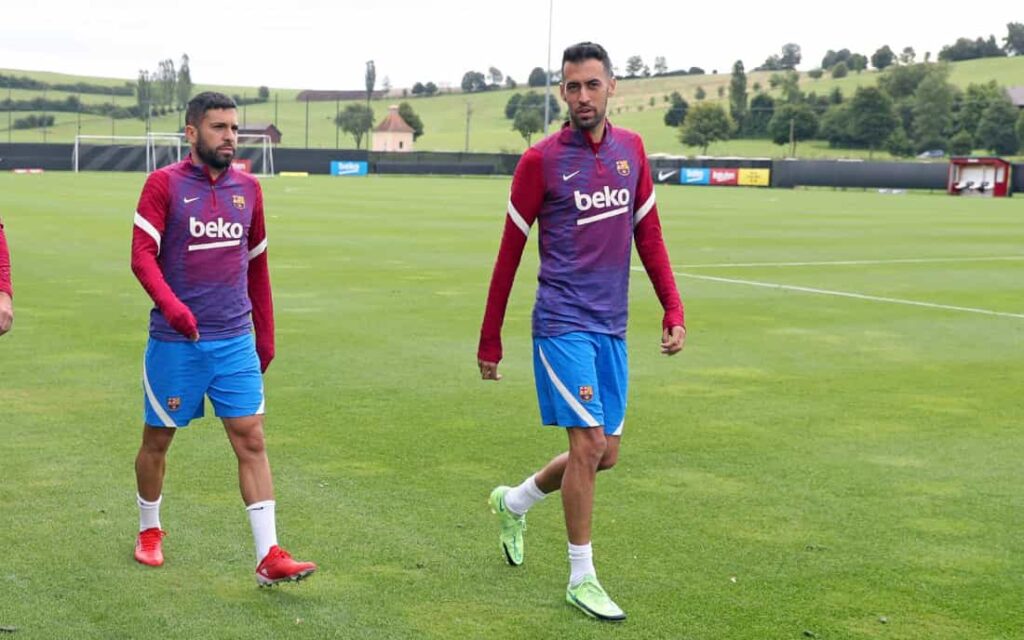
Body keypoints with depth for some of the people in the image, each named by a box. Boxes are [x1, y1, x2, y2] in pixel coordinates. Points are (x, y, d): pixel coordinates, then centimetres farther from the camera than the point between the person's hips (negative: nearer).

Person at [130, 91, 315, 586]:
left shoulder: (247, 188, 8)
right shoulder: (164, 184, -5)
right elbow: (142, 255, -13)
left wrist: (265, 335, 16)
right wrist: (171, 305, -30)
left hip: (235, 341, 3)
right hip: (175, 340, -3)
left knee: (251, 440, -4)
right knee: (158, 438, 11)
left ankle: (268, 556, -4)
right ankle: (149, 531, 34)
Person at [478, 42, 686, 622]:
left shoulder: (632, 150, 8)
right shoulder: (541, 160, -6)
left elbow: (649, 236, 14)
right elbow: (509, 254, -1)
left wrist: (675, 312, 5)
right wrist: (490, 342, 2)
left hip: (611, 327, 6)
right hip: (563, 324, -5)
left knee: (605, 454, 10)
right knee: (588, 443, -11)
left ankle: (514, 502, 37)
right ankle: (582, 578, 6)